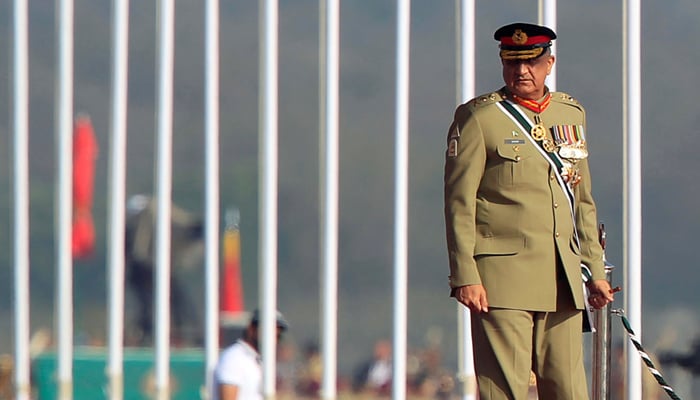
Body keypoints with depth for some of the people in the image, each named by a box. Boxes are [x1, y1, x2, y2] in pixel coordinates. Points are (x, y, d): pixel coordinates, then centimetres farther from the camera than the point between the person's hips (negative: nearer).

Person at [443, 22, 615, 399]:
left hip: (563, 281, 5)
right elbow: (459, 204, -5)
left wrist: (595, 270, 16)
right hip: (502, 276, -5)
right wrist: (464, 277, -13)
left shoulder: (572, 114, 16)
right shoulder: (478, 117, -1)